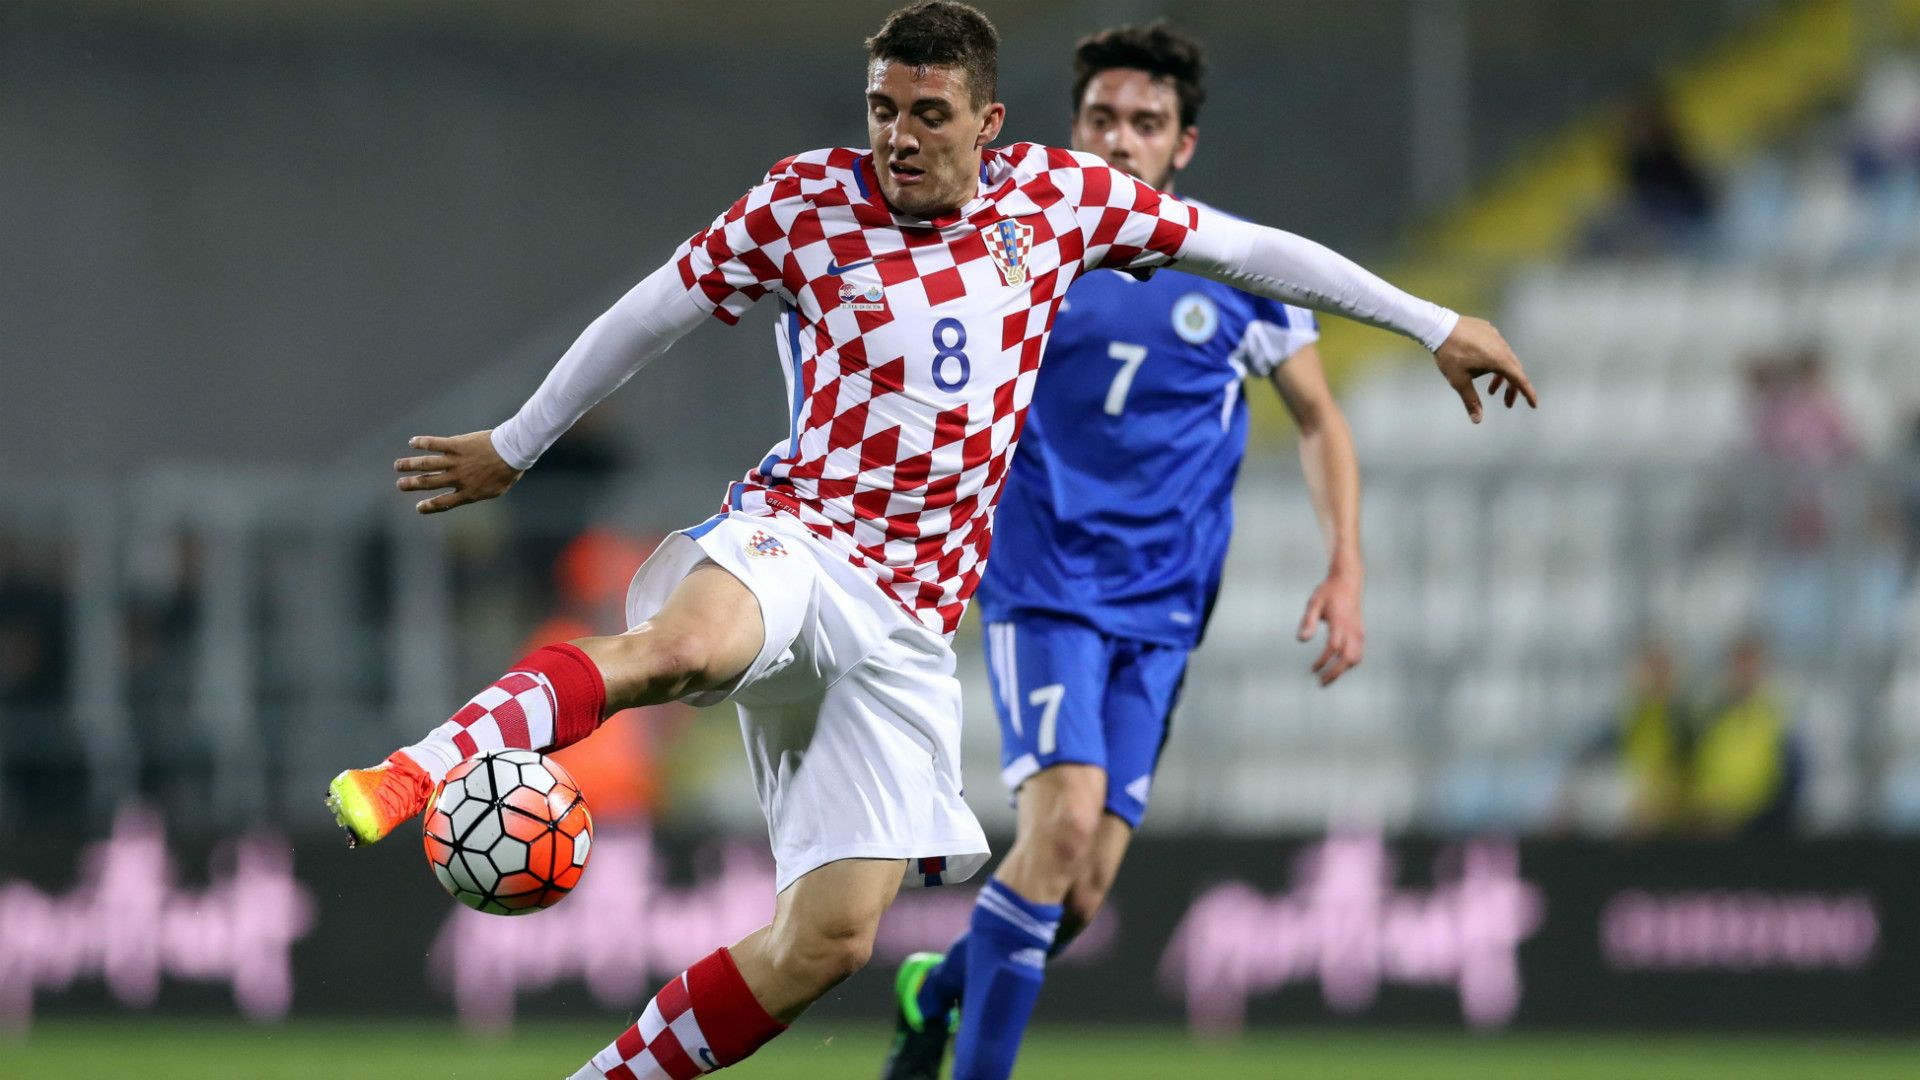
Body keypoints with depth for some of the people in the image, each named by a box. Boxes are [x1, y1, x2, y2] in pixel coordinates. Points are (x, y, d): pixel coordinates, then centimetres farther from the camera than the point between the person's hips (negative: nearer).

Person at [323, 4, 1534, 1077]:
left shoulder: (1056, 195, 4)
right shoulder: (806, 201, -1)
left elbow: (1245, 250, 14)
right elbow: (652, 314, 12)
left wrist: (1433, 324, 18)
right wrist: (512, 449, 21)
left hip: (912, 615, 4)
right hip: (793, 540, -3)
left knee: (829, 938, -5)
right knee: (688, 644, -42)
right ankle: (413, 774, -51)